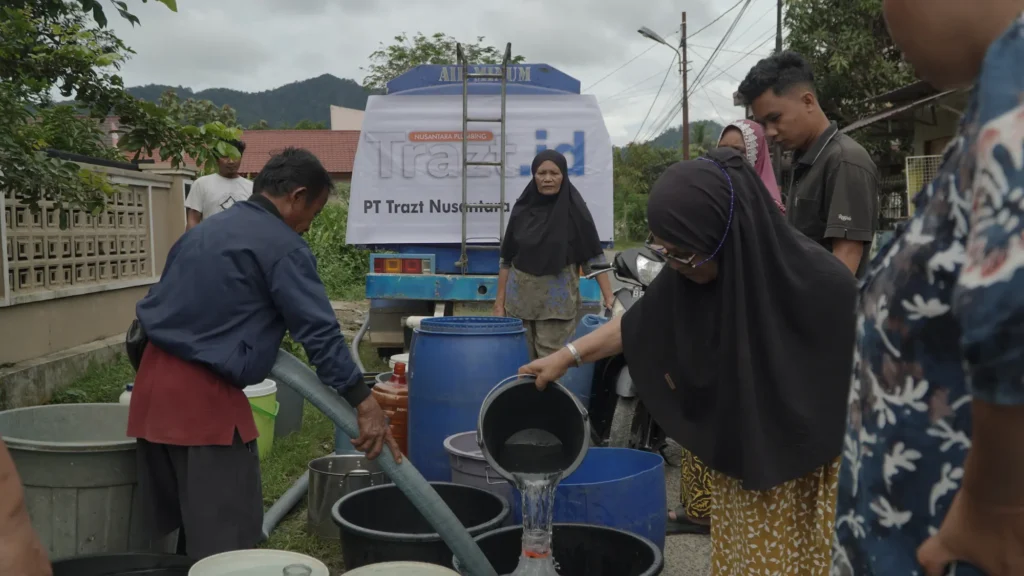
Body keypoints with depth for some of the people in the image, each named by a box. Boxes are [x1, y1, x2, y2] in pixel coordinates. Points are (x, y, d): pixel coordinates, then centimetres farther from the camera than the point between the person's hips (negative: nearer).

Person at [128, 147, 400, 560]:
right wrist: (364, 403, -14)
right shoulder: (283, 246, -9)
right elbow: (320, 333, -15)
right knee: (226, 534, -2)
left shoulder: (206, 229, 18)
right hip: (203, 393, -9)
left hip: (155, 378, 9)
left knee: (179, 523, 18)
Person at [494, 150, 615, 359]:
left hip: (557, 302, -3)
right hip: (519, 300, 4)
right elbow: (507, 259, 8)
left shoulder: (574, 209, -5)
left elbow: (594, 258, -6)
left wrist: (608, 296, -14)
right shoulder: (522, 208, 4)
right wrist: (500, 301, 6)